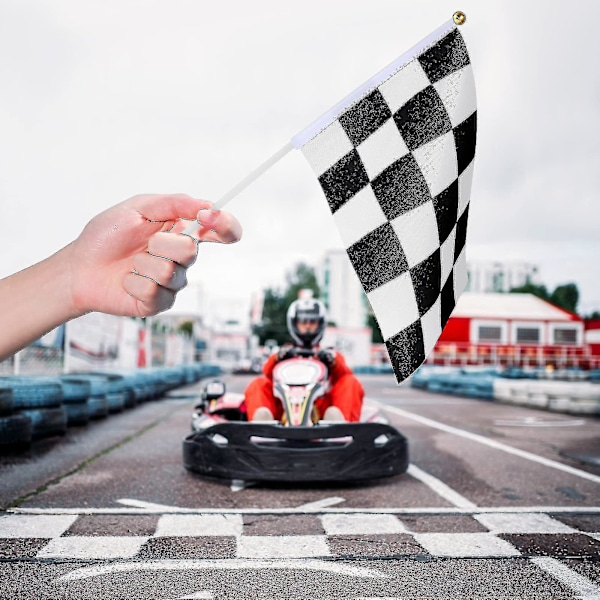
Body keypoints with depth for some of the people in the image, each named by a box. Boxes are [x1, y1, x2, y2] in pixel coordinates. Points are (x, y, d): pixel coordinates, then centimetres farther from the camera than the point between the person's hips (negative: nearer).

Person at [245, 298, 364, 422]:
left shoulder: (331, 355, 29)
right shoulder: (285, 353, 29)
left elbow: (344, 374, 6)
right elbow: (268, 372, 6)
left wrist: (333, 361, -16)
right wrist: (278, 357, -17)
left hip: (322, 406, 0)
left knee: (351, 382, -22)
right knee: (258, 383, -21)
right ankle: (261, 418, -49)